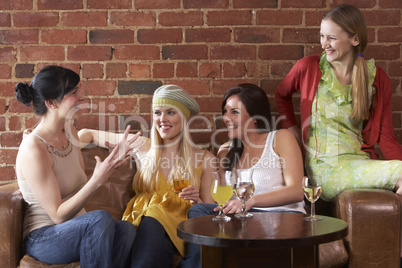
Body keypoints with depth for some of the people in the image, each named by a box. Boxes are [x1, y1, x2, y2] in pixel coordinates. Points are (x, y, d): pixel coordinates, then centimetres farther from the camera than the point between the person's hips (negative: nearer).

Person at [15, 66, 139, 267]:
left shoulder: (69, 130, 7)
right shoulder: (33, 148, -19)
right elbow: (58, 215, -19)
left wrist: (113, 160, 1)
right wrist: (97, 180, -28)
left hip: (76, 230, 7)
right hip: (42, 239, -7)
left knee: (126, 229, -25)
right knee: (100, 218, -35)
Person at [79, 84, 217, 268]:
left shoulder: (204, 159, 11)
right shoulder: (143, 147, 15)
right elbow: (87, 135, 25)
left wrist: (196, 200, -8)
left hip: (177, 230, -1)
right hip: (139, 225, 1)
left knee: (153, 220, -36)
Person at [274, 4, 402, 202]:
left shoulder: (378, 79, 7)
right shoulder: (308, 67, 4)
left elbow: (385, 137, 5)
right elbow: (281, 95, 25)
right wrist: (291, 128, 13)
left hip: (360, 161, 3)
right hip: (324, 166, -3)